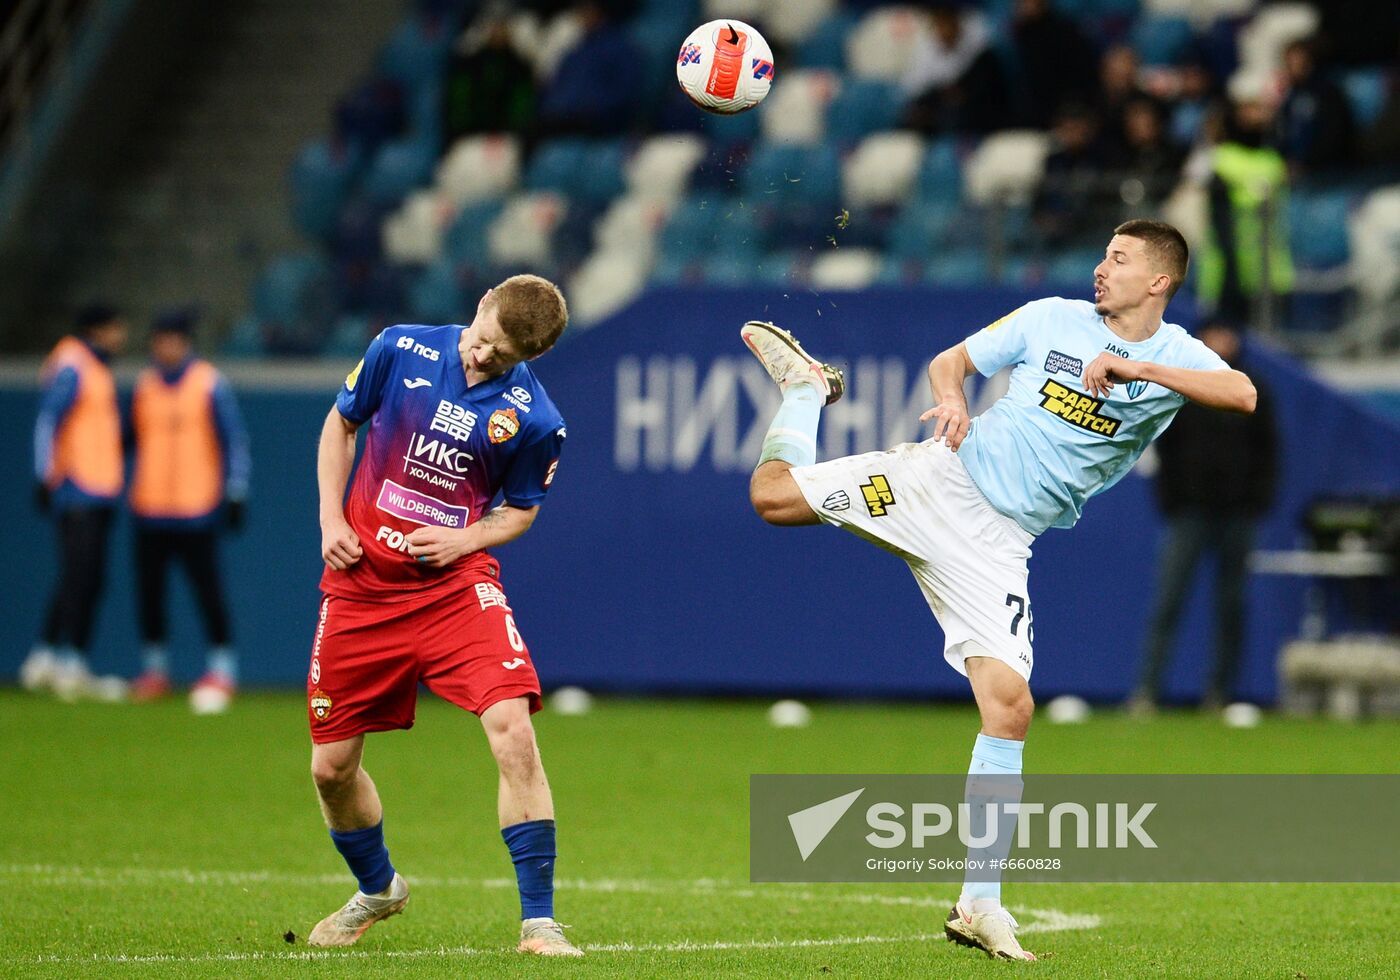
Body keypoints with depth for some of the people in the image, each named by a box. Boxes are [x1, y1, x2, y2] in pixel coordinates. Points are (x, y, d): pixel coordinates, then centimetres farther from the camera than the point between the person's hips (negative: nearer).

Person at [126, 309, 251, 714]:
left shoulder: (210, 384, -2)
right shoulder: (144, 385, 11)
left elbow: (234, 440, -1)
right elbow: (134, 437, 17)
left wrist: (235, 494, -6)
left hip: (197, 509, -5)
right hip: (149, 509, 5)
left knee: (207, 589, -6)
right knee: (149, 589, 5)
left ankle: (222, 669, -1)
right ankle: (154, 670, 15)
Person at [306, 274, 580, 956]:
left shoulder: (534, 419, -9)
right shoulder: (400, 350, -5)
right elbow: (341, 423, 11)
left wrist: (465, 538, -12)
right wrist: (331, 519, 0)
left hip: (456, 584, -2)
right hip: (361, 582, 2)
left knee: (512, 730, -22)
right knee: (331, 768, 6)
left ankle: (538, 922, -14)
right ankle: (376, 889, 37)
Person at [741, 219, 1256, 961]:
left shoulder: (1174, 355, 2)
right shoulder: (1052, 319, 5)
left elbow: (1242, 394, -18)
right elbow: (951, 361, 13)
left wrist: (1135, 367, -25)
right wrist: (952, 398, -11)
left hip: (996, 542, 0)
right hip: (938, 479, 0)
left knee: (1009, 703, -11)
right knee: (774, 493, -10)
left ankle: (979, 905, -4)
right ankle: (805, 389, 26)